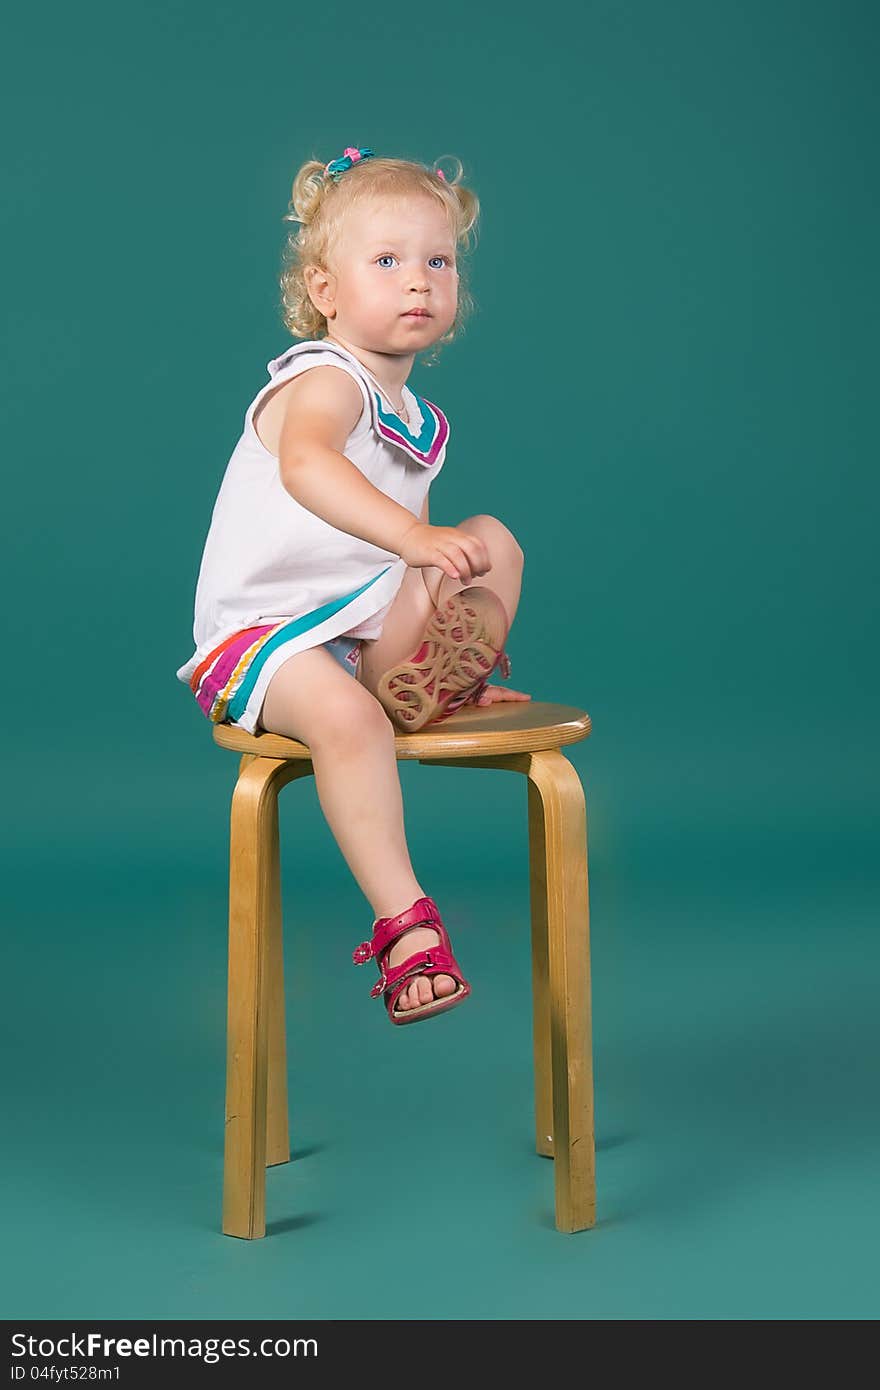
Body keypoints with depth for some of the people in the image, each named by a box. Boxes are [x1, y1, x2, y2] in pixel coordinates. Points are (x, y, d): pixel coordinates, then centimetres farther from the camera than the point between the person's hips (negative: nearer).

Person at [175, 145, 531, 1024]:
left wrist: (447, 632, 10)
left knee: (493, 540, 2)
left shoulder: (417, 421, 14)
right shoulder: (325, 381, -15)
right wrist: (415, 538, -53)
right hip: (260, 628, -8)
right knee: (346, 717, -37)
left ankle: (438, 685, -18)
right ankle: (405, 924, -31)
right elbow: (305, 464, -41)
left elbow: (413, 563, 22)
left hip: (365, 621, 8)